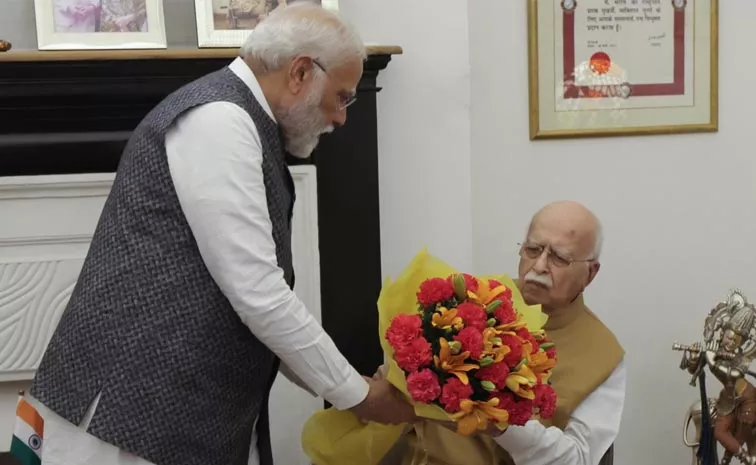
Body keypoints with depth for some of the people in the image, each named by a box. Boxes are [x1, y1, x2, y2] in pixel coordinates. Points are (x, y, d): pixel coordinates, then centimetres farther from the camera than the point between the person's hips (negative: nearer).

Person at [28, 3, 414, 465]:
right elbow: (257, 295, -19)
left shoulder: (242, 126, 15)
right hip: (132, 413, -9)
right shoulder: (219, 118, -15)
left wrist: (343, 385, 14)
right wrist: (356, 394, -7)